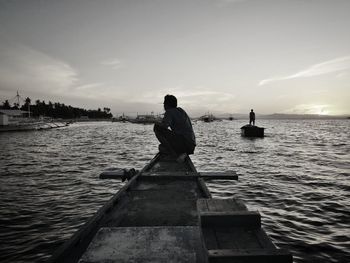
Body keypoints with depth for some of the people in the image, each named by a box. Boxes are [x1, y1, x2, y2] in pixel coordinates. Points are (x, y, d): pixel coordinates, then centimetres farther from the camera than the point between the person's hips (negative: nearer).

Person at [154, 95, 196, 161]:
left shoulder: (169, 112, -4)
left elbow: (164, 125, -21)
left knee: (157, 128, -7)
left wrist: (157, 124, 1)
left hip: (182, 143, -9)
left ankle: (174, 153, -9)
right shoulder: (181, 110, 20)